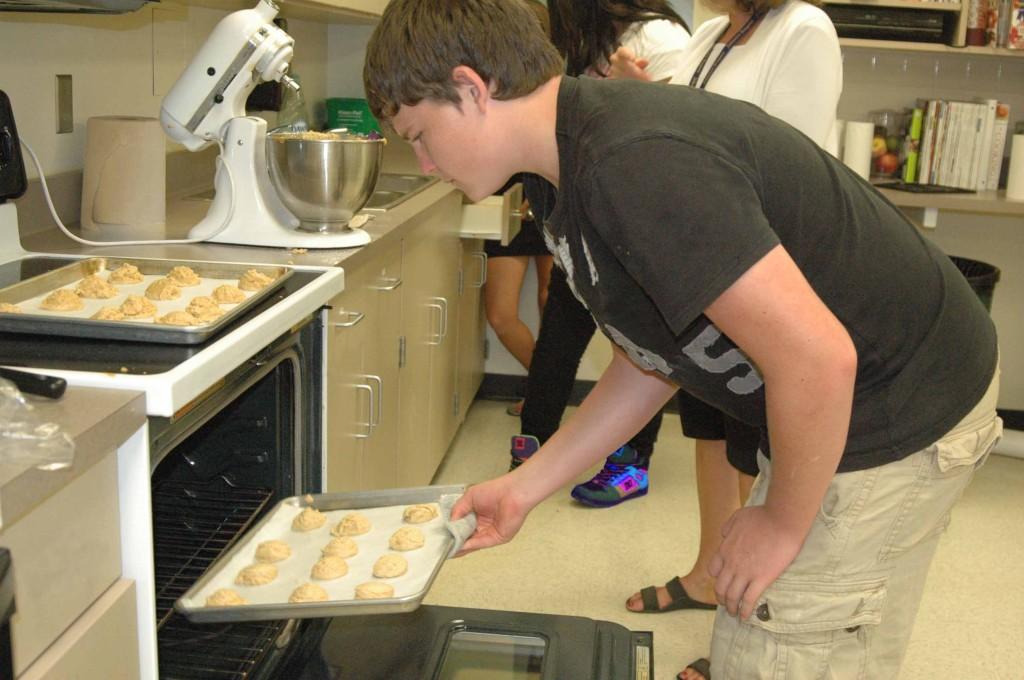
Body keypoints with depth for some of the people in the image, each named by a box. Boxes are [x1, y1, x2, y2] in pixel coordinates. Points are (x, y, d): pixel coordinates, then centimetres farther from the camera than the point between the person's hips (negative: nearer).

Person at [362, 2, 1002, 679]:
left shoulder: (633, 164, -29)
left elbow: (816, 358, -31)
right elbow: (651, 361, 12)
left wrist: (782, 522, -14)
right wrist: (523, 488, 11)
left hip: (900, 414, -9)